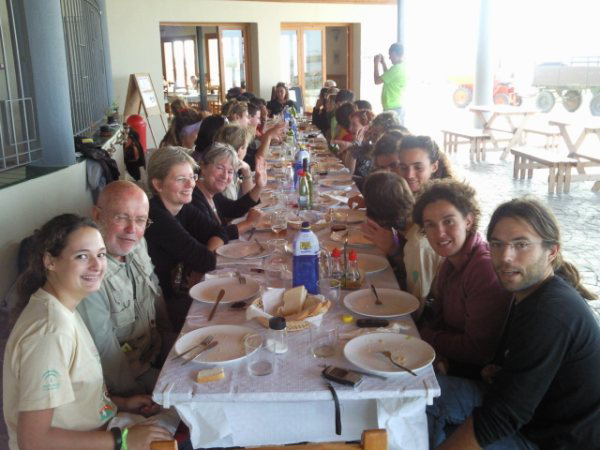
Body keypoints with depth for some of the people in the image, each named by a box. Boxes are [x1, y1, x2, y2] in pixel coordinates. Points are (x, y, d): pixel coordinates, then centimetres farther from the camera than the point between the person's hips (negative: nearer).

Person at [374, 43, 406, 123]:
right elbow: (388, 77, 27)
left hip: (392, 108, -10)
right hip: (398, 107, 10)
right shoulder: (402, 67, 11)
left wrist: (376, 64, -4)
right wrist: (383, 63, 21)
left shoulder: (396, 68, -18)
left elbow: (377, 81, -15)